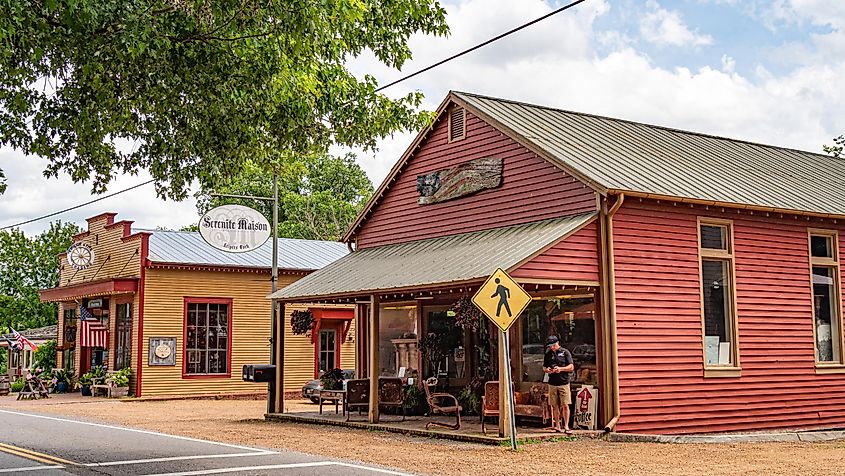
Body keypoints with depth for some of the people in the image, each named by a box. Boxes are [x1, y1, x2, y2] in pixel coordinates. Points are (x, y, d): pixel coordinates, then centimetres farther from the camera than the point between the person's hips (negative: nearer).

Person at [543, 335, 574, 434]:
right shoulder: (548, 354, 12)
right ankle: (557, 426, 11)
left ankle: (566, 426, -3)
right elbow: (544, 367, 18)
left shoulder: (565, 352, 1)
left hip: (564, 382, -3)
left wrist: (561, 369, -17)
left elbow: (571, 367, -2)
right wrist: (547, 370, -5)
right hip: (552, 383, 3)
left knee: (565, 405, -6)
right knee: (555, 406, 4)